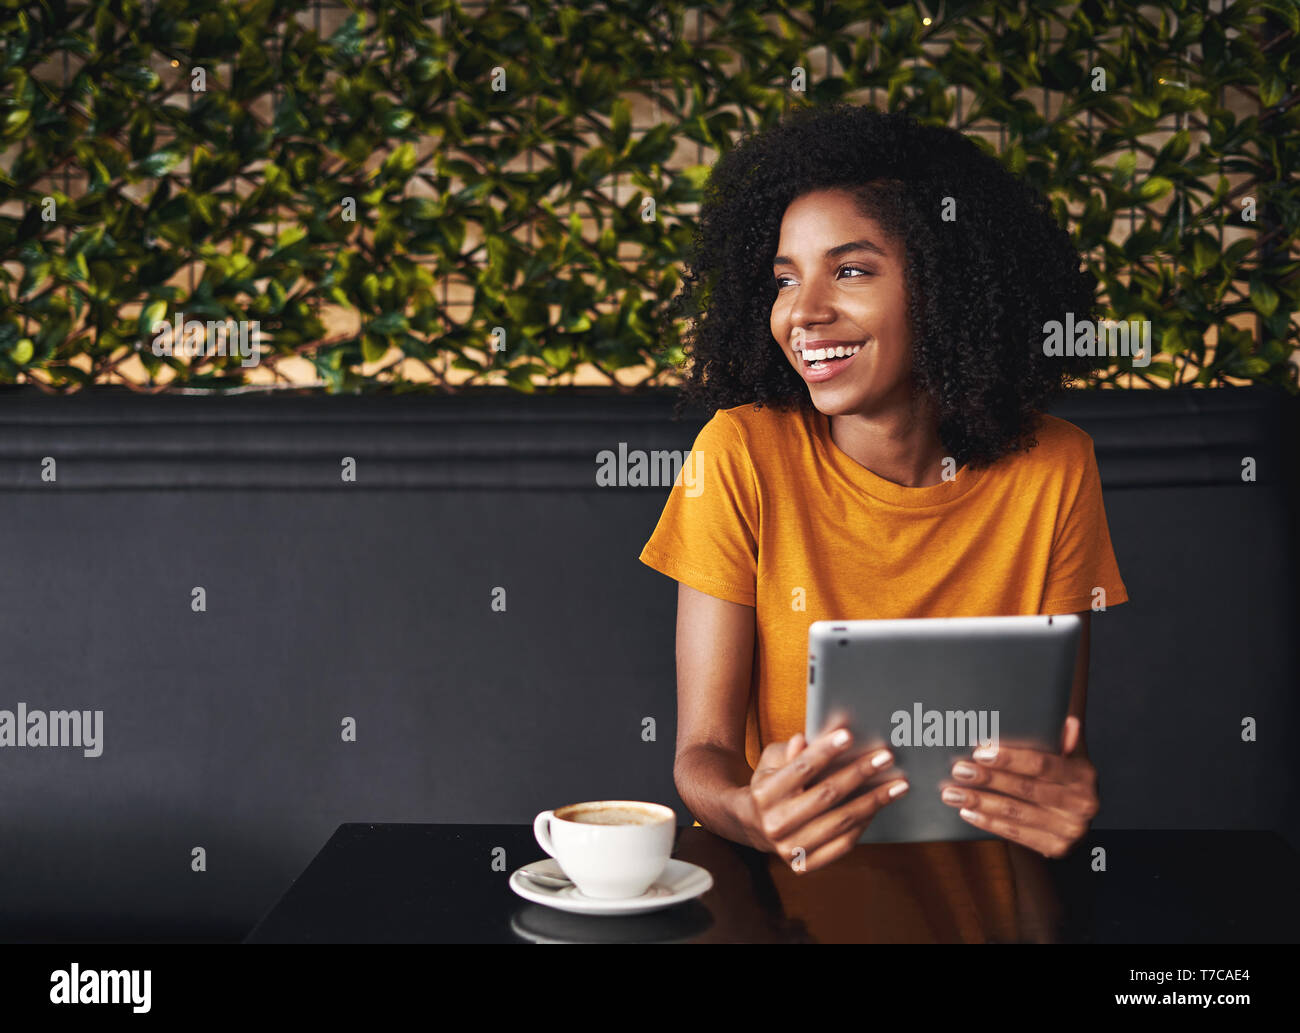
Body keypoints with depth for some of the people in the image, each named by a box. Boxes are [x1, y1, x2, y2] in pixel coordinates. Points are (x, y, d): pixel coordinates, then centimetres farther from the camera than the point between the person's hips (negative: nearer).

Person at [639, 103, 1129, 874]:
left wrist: (1066, 795, -23)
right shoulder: (743, 454, -7)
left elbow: (1061, 737, 0)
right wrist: (749, 814, -30)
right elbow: (703, 751, -7)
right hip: (780, 889, -1)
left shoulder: (1052, 469, -4)